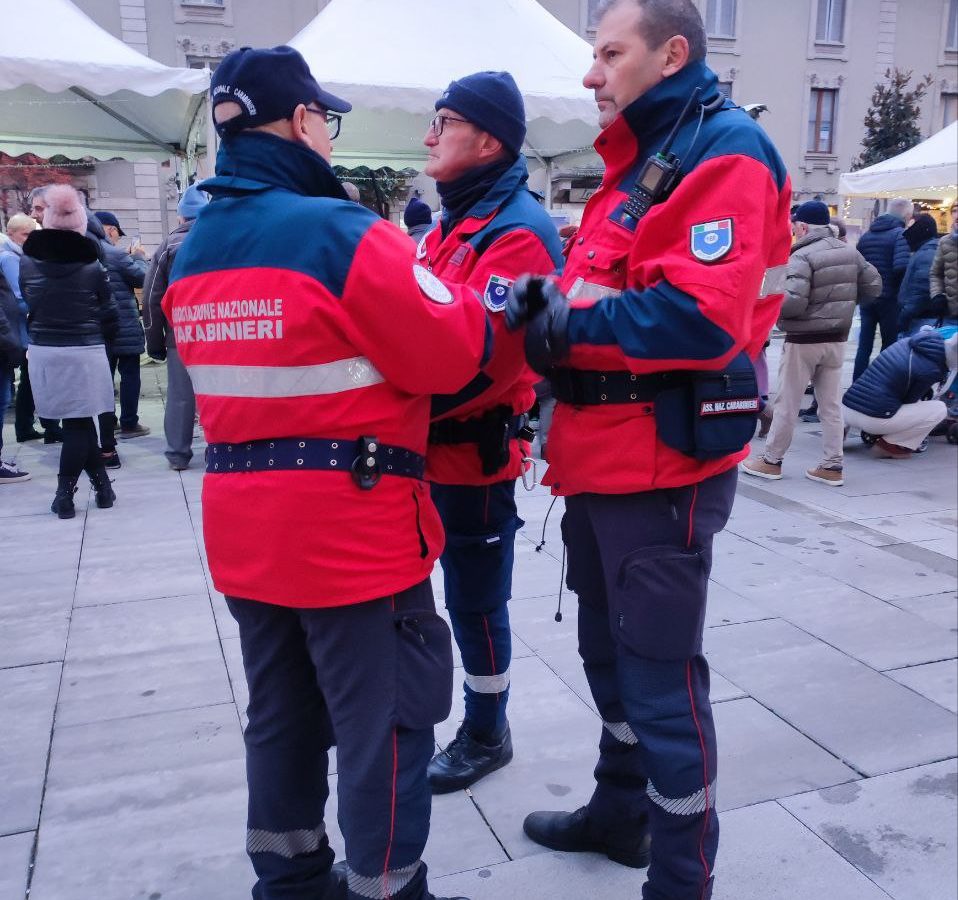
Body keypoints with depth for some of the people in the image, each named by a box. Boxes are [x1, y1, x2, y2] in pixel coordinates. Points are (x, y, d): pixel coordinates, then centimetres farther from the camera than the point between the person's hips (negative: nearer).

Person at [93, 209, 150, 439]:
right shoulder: (115, 254, -16)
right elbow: (142, 278, -10)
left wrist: (131, 258, 16)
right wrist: (139, 257, 7)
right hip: (123, 326, -7)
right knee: (130, 374, 1)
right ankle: (129, 424, 4)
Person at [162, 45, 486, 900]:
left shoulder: (193, 251, 8)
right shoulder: (337, 230, -16)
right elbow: (450, 350, -13)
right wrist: (477, 302, 6)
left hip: (243, 521, 8)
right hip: (352, 519, -8)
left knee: (281, 714, 20)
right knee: (383, 718, 7)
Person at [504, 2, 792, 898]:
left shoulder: (724, 151, -12)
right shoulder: (638, 159, 18)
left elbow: (703, 315, -25)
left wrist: (571, 322, -16)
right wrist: (548, 299, -1)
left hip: (664, 460, -10)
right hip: (604, 450, 10)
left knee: (661, 673, 1)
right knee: (610, 650, 21)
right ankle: (619, 810, 41)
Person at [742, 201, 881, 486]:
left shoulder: (801, 257, -16)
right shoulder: (850, 252, 7)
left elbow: (793, 302, -25)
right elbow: (874, 285, 11)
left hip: (803, 341, -6)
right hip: (836, 339, 7)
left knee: (787, 403, 3)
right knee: (831, 404, 10)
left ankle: (771, 461, 13)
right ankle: (832, 466, 12)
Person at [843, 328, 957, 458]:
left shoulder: (908, 341, 8)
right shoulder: (930, 370, -12)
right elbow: (909, 401, 3)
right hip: (873, 420, -7)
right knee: (940, 409, 4)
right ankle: (888, 446, 2)